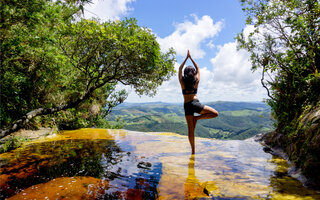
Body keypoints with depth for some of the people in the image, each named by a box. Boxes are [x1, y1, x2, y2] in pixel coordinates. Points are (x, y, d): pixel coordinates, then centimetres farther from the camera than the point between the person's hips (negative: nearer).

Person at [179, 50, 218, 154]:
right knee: (215, 113, 10)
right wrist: (191, 58, 23)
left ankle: (193, 150, 10)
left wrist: (186, 58, 21)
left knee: (190, 129, 6)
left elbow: (180, 69, 17)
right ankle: (197, 118, -3)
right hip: (195, 103, -3)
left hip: (187, 105, 3)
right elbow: (198, 68, 18)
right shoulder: (196, 81, 3)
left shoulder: (182, 81, 4)